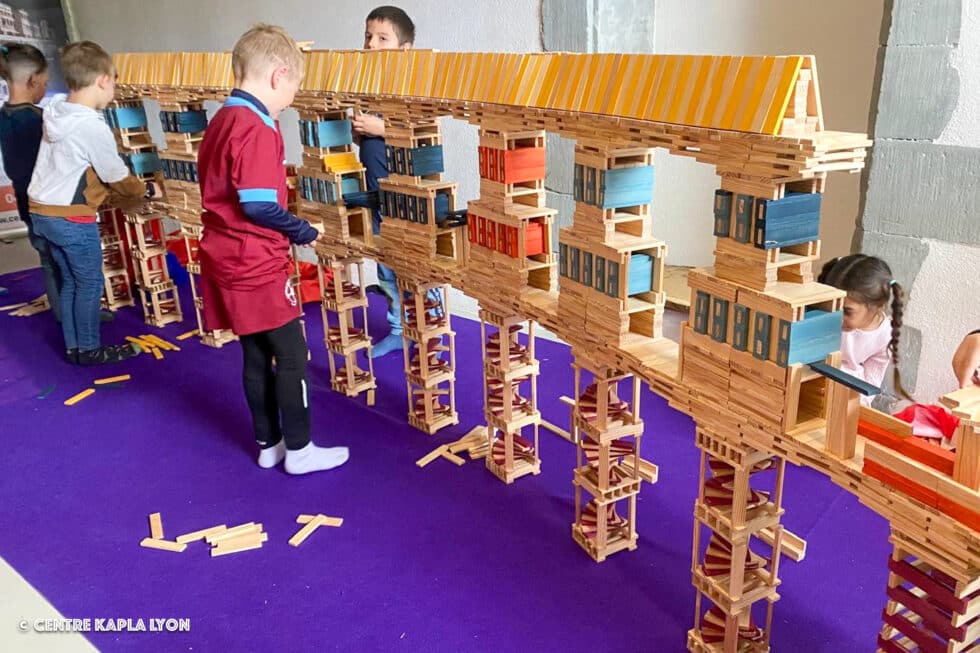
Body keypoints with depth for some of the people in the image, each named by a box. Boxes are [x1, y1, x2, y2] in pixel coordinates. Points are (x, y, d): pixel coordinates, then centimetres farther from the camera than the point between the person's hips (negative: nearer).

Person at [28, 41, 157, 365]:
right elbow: (118, 179, -11)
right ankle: (89, 349, 15)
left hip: (41, 211, 8)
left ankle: (73, 346, 24)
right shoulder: (94, 127, -20)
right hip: (71, 218, -8)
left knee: (70, 281, 17)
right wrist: (147, 190, 8)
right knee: (90, 283, 5)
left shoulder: (55, 114, 6)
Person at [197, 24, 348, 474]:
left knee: (256, 355, 16)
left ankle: (268, 445, 27)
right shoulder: (257, 129, -20)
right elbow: (258, 205, -25)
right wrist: (304, 232, -12)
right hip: (256, 265, -10)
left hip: (229, 260, 10)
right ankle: (298, 450, 12)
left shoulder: (222, 121, 11)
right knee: (292, 356, 2)